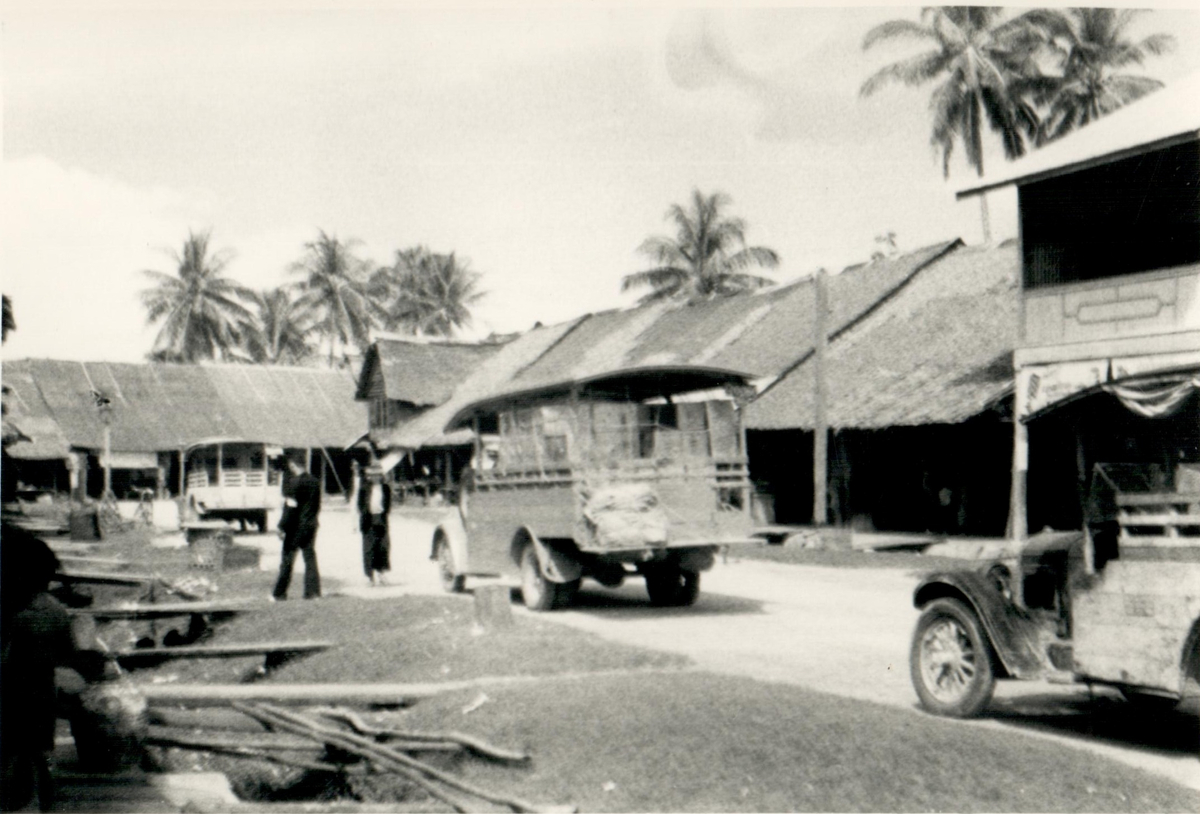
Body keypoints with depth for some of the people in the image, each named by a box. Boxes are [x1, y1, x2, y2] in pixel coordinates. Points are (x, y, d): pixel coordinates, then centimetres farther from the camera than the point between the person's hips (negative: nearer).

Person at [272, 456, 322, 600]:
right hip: (311, 525, 6)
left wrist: (282, 527, -12)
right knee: (310, 558, 9)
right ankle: (312, 591, 7)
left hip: (296, 526, -6)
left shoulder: (293, 482, -14)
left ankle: (280, 593, 7)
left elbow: (290, 507, -16)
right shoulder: (315, 482, 6)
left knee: (287, 559, 2)